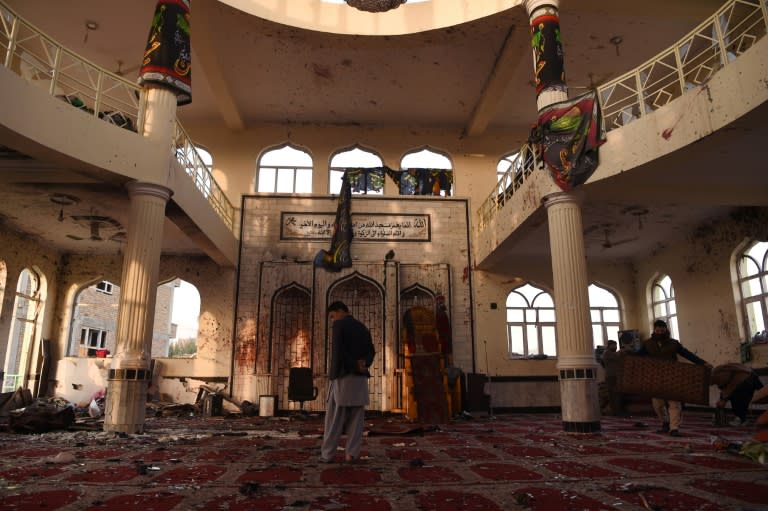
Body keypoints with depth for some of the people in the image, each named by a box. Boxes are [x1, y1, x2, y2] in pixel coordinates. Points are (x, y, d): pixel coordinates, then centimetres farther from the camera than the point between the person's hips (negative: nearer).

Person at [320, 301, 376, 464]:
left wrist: (354, 366, -8)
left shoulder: (339, 325, -4)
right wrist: (363, 364, -9)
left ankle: (328, 454, 3)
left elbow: (338, 351, -15)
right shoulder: (363, 328, 17)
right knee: (356, 417, 5)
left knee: (334, 418, 0)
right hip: (360, 378, 6)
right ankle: (352, 453, 3)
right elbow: (371, 351, 7)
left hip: (343, 376, -5)